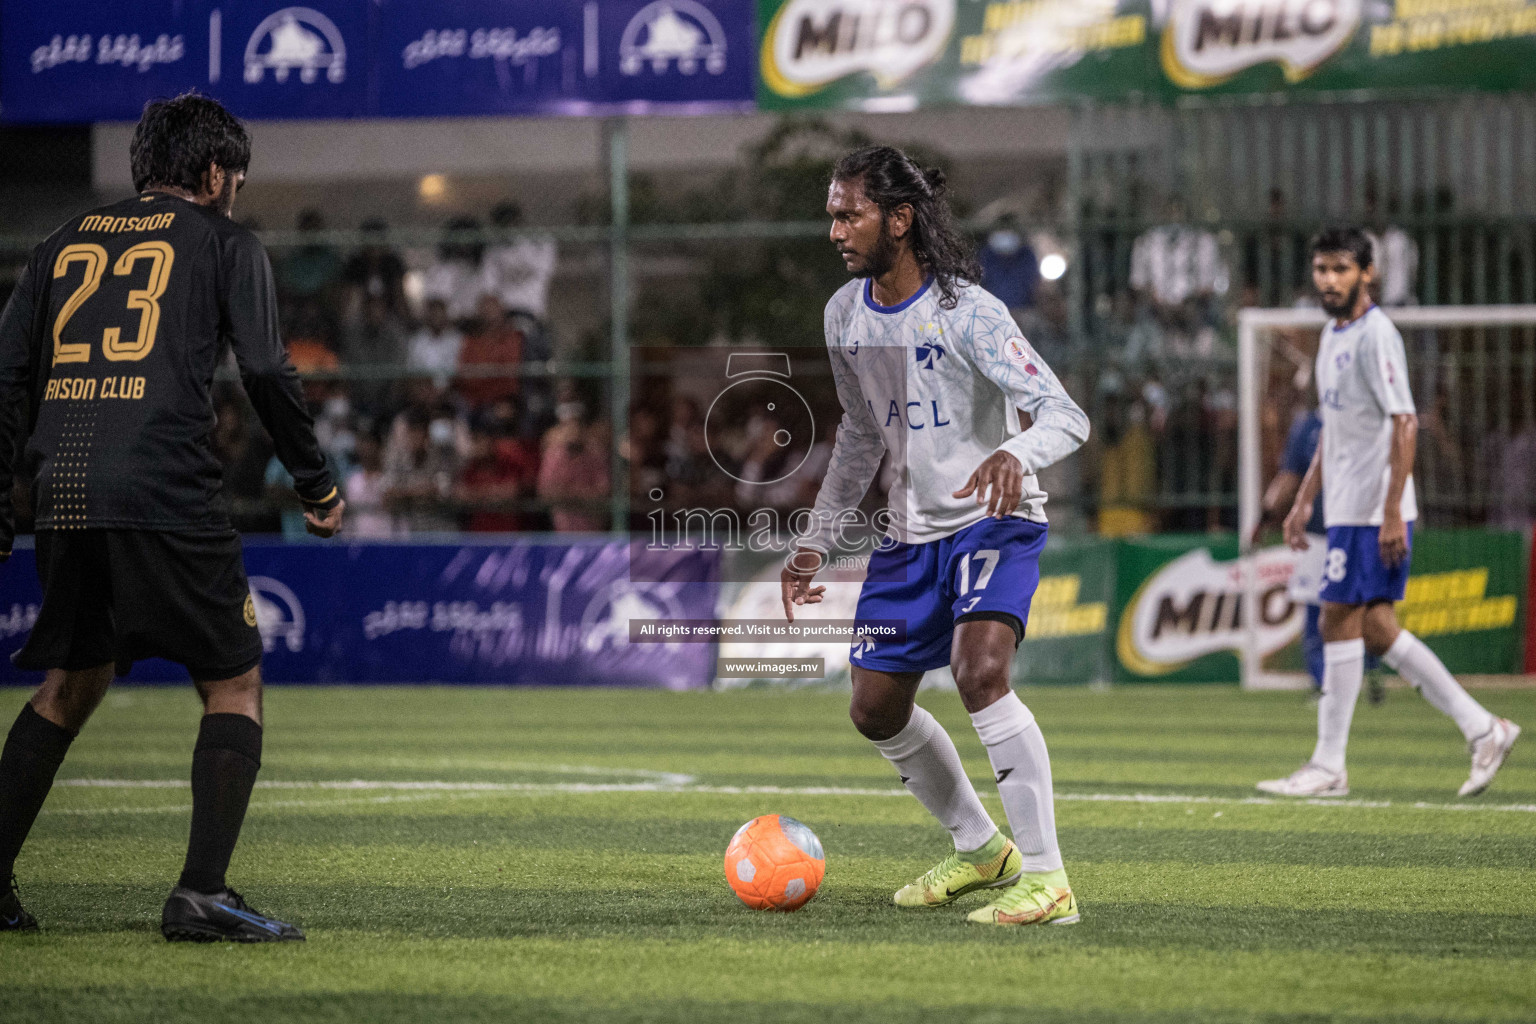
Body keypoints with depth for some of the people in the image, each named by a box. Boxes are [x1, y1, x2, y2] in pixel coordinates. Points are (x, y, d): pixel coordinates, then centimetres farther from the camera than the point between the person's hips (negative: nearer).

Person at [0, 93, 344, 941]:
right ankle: (201, 892, -9)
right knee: (234, 686, 4)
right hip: (167, 494, -5)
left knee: (70, 684, 20)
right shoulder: (224, 243, 8)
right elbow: (265, 373, 0)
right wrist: (316, 486, 10)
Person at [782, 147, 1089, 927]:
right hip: (913, 531, 8)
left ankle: (1046, 879, -25)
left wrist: (1014, 455, -45)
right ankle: (979, 848, 32)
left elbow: (1067, 417, -23)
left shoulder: (965, 312, -19)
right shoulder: (845, 315, 3)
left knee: (979, 671, -29)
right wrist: (817, 540, 17)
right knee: (876, 711, 10)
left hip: (994, 520, -8)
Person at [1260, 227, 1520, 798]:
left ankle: (1328, 766, -1)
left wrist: (1391, 512, -24)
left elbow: (1404, 424, -19)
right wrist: (1305, 500, 21)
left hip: (1373, 511, -9)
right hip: (1345, 506, 9)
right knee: (1375, 630, 8)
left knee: (1340, 622, -7)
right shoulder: (1333, 335, 16)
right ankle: (1481, 729, 12)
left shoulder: (1375, 335, -13)